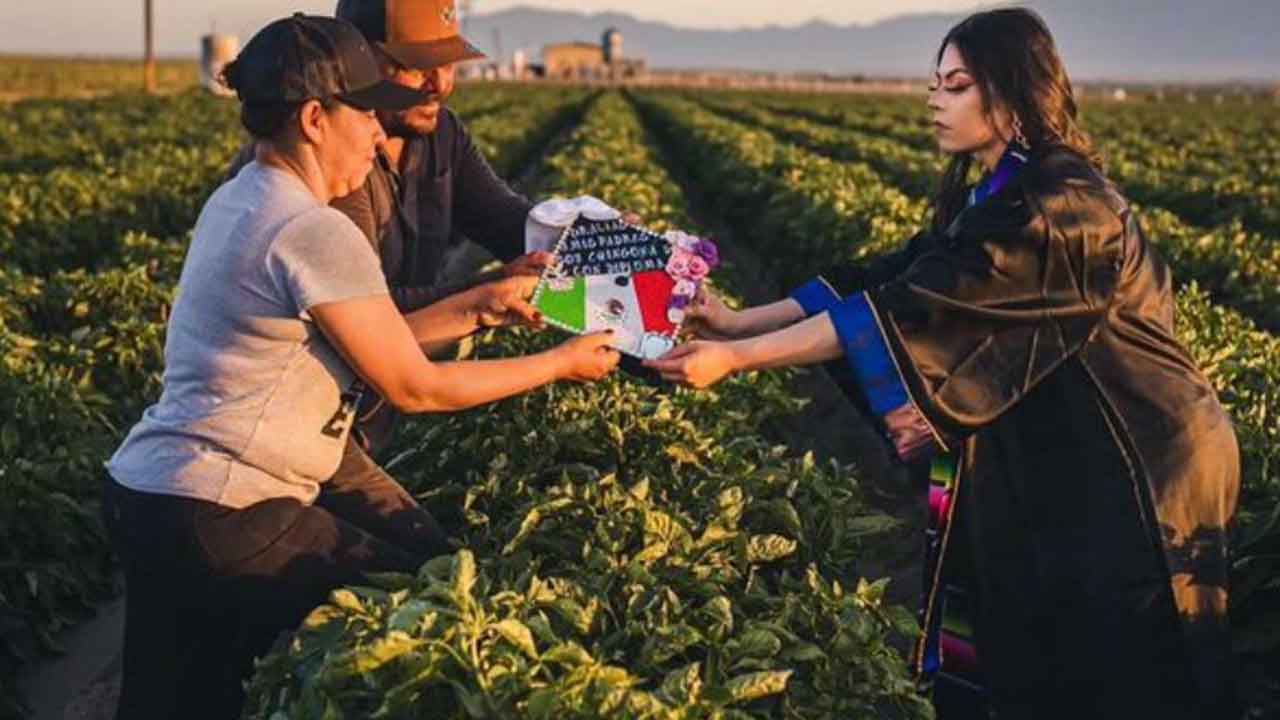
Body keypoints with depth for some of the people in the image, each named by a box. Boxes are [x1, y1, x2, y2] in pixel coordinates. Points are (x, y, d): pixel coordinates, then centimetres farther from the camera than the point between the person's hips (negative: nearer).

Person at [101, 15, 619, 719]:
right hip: (216, 522, -10)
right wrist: (560, 363, 1)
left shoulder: (238, 201, 11)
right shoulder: (314, 233, -18)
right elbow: (414, 387, -9)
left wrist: (477, 306, 16)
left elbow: (369, 342, 16)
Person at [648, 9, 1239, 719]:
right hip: (1060, 463, 9)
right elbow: (885, 279, 4)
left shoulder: (1059, 207, -24)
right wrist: (740, 321, -5)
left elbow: (914, 310, -29)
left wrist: (734, 358, -28)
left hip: (1138, 477, -9)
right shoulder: (991, 198, 7)